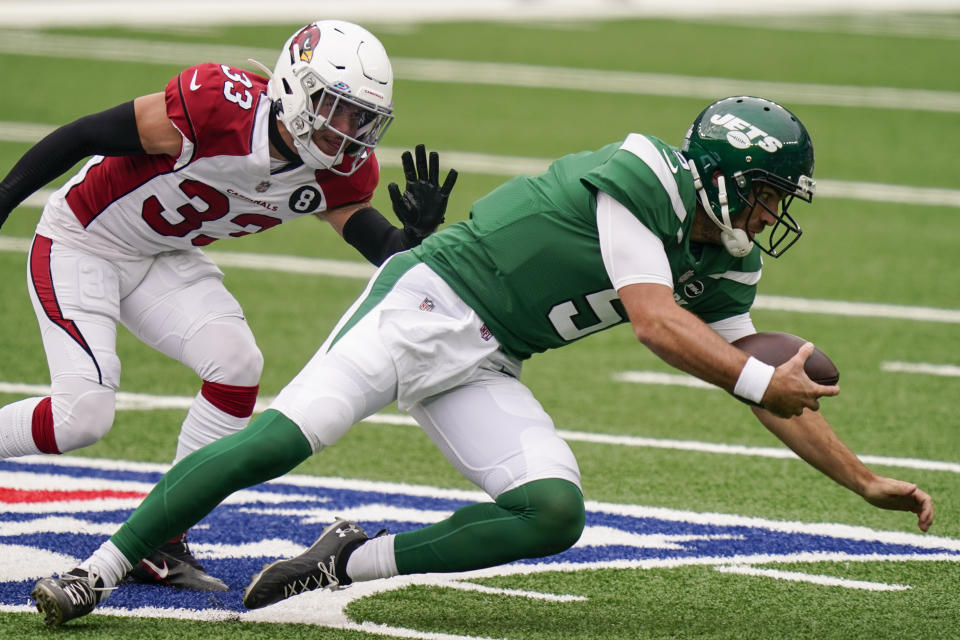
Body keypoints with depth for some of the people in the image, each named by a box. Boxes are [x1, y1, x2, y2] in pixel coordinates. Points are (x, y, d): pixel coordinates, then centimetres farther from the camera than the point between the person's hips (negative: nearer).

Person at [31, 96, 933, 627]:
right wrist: (762, 377, -24)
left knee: (553, 512, -14)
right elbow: (657, 323, -23)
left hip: (480, 368, 8)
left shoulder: (719, 270, 10)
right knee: (283, 437, -23)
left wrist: (865, 482, 14)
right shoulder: (637, 181, -16)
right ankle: (99, 570, -16)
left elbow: (769, 394, 16)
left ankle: (352, 563, -5)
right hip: (428, 302, -8)